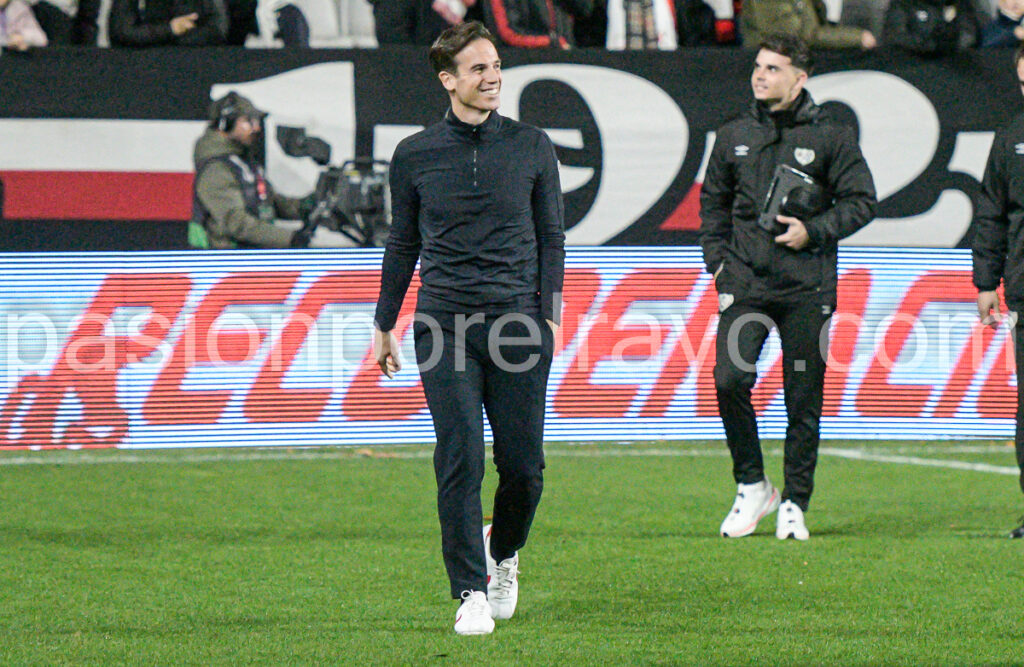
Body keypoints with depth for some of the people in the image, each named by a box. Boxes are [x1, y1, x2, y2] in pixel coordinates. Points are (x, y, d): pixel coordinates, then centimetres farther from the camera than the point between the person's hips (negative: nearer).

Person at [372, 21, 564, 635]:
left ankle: (503, 552, 30)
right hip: (444, 324, 0)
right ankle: (471, 592, -2)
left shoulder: (532, 146, 6)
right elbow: (404, 243, 15)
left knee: (524, 465, 1)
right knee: (461, 462, -9)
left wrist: (550, 316, 1)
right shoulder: (415, 156, 6)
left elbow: (552, 236, 10)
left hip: (517, 324, 0)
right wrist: (384, 324, 16)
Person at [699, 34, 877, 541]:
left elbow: (861, 202, 2)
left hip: (807, 288, -2)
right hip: (745, 284, 2)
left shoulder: (830, 138, 1)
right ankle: (752, 487, 2)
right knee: (729, 378, -15)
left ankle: (794, 504, 13)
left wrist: (813, 231, -11)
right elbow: (713, 202, 21)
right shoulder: (734, 137, 11)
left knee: (804, 398, 1)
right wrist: (717, 261, 9)